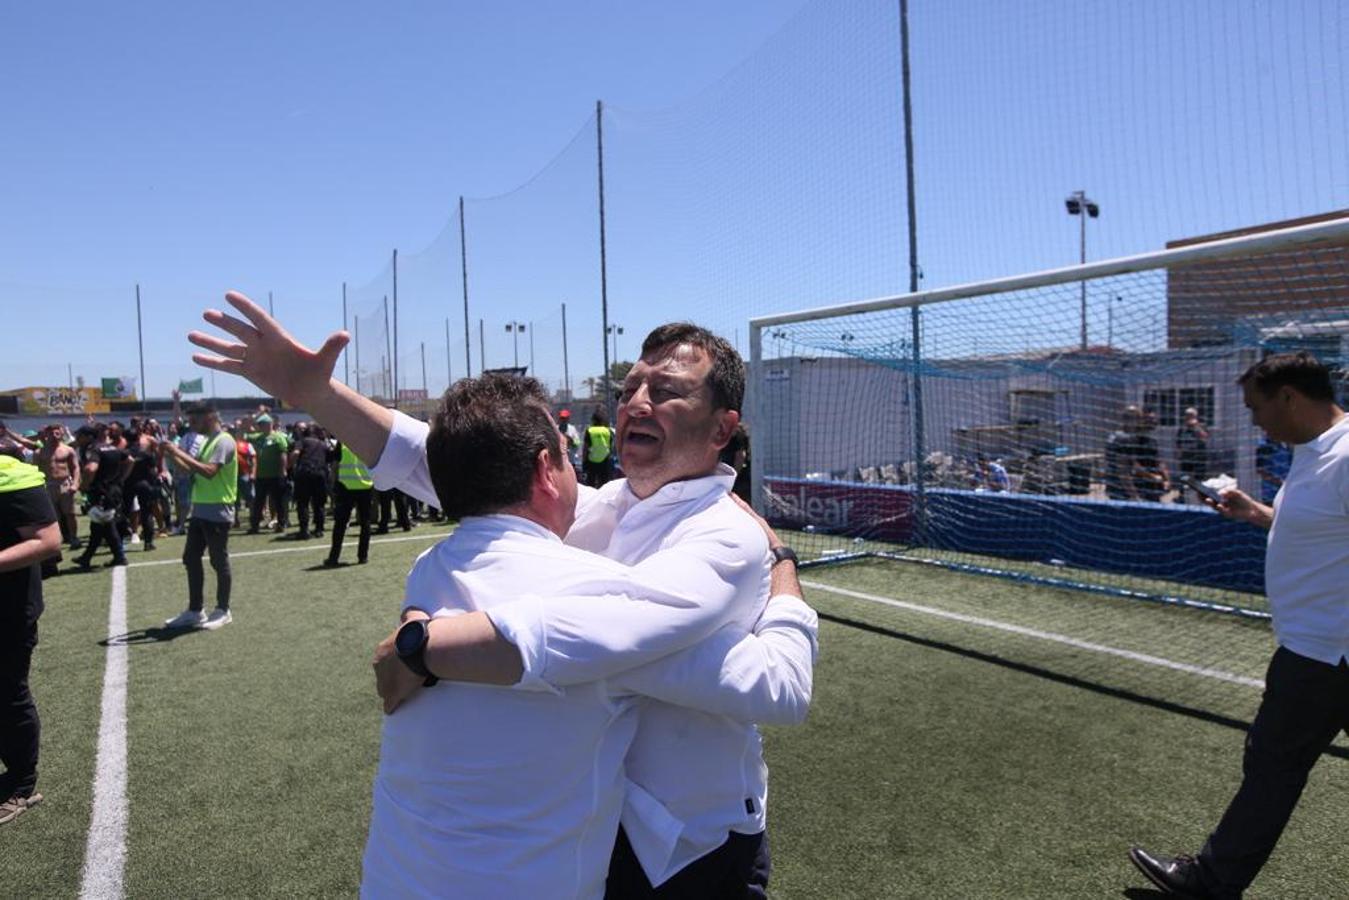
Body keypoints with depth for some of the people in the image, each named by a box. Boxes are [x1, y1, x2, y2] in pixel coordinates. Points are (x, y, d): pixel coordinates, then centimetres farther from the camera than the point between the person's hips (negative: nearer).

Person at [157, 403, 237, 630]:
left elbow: (209, 471, -27)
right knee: (191, 559, 12)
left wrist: (179, 453, -23)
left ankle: (223, 611, 11)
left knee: (219, 562, 0)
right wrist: (174, 455, 5)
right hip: (200, 510, 10)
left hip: (217, 512, -10)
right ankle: (195, 610, 20)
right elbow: (195, 471, 18)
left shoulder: (223, 441, -14)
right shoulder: (208, 441, 15)